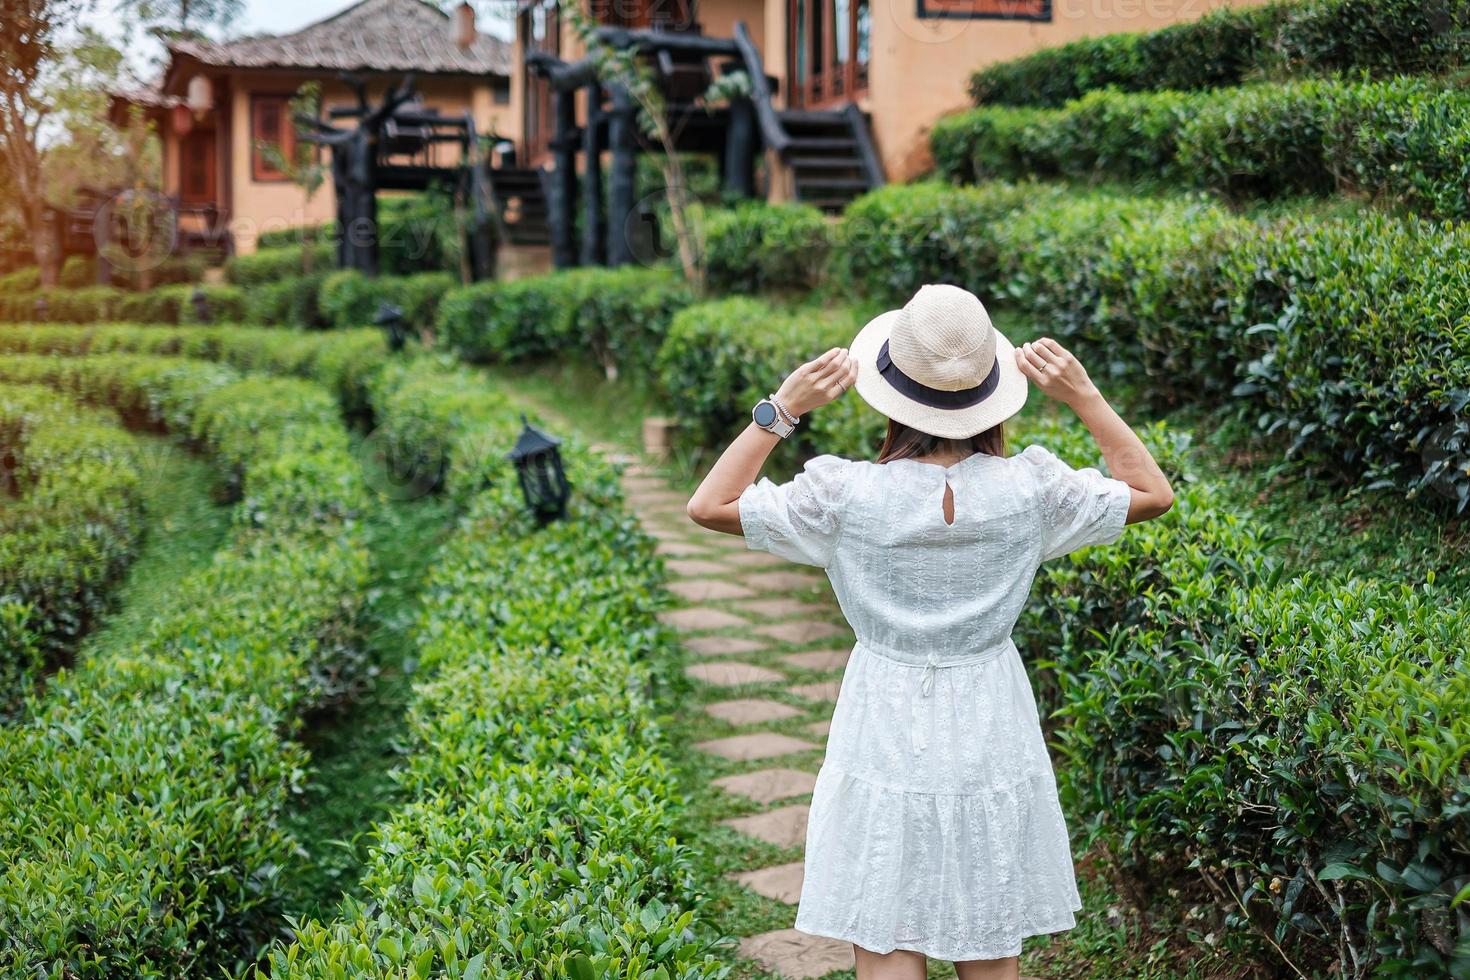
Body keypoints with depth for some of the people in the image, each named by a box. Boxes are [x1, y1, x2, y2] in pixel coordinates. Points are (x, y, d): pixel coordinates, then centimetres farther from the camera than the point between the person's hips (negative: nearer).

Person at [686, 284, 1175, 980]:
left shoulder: (848, 495, -16)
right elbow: (1154, 493, 7)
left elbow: (709, 506, -5)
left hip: (886, 745, -2)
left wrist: (781, 409, -9)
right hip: (992, 748, 2)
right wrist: (1083, 397, 0)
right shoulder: (1029, 491, -10)